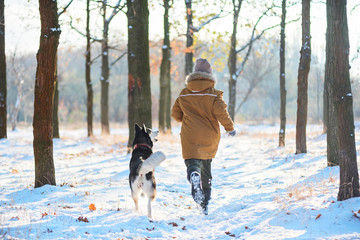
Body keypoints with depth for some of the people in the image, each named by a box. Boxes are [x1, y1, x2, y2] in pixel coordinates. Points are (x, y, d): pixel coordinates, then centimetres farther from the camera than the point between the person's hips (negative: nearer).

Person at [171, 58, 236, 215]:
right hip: (210, 137, 1)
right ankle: (205, 203, 22)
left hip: (190, 138, -1)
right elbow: (221, 113, -15)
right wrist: (230, 128, 0)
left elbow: (175, 114, 12)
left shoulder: (184, 94, 4)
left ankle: (194, 175, -47)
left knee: (193, 162, -7)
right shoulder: (214, 95, -5)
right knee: (206, 167, 18)